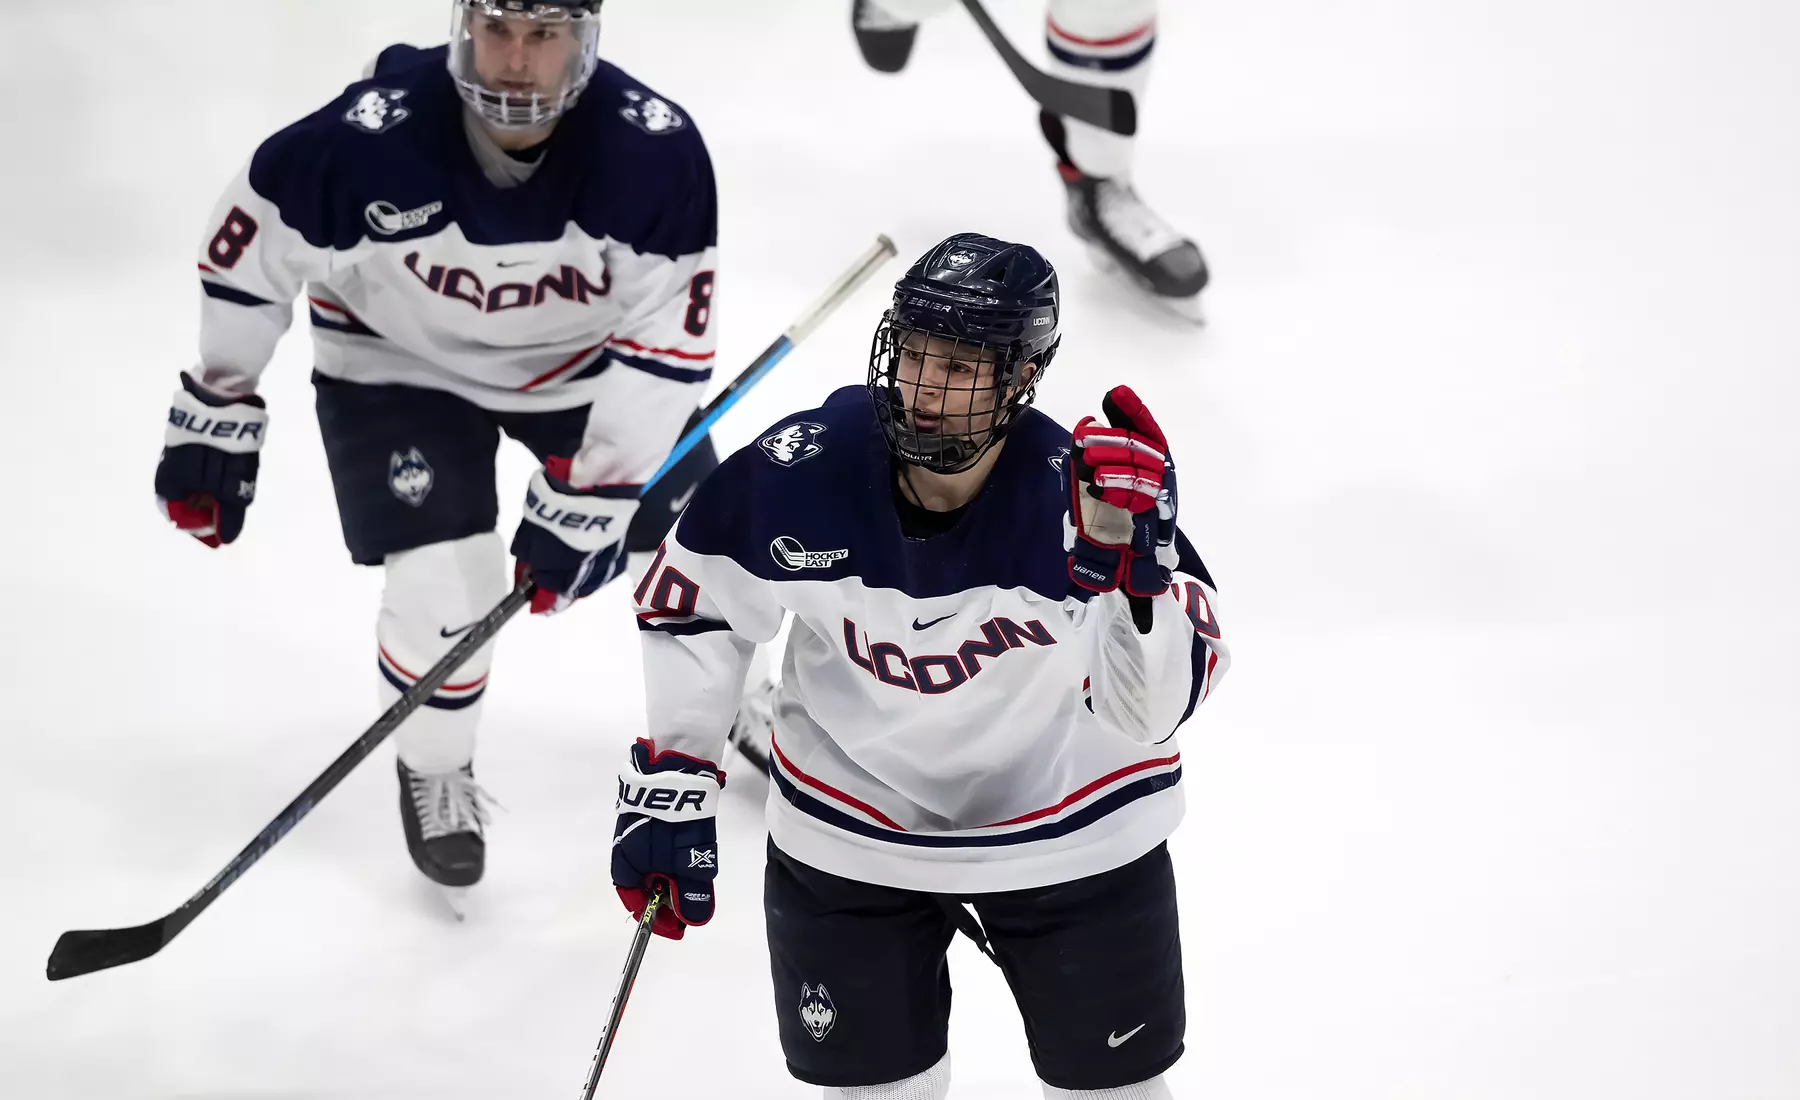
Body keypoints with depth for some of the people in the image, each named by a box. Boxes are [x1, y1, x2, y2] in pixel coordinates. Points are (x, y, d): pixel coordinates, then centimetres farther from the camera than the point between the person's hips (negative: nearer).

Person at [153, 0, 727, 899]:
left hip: (586, 356, 2)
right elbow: (249, 248, -17)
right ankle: (434, 770, 17)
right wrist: (215, 414, -9)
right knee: (445, 587, -14)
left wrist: (587, 503, -26)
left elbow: (669, 344, -25)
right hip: (403, 361, -2)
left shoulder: (655, 150, -31)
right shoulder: (371, 138, -34)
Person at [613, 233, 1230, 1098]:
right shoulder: (797, 474, -22)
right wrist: (669, 780, -5)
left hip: (1073, 828, -1)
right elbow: (692, 604, -4)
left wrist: (1132, 564, -50)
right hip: (850, 841, 1)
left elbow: (1149, 707, -34)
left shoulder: (1079, 494, -27)